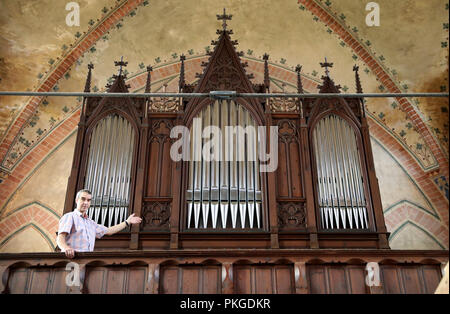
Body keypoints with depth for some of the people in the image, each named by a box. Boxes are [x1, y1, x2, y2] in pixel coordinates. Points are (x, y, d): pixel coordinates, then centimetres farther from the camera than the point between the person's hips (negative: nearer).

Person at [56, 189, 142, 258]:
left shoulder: (90, 222, 27)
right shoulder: (69, 217, 5)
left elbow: (108, 231, 33)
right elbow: (60, 239, -6)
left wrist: (127, 222, 34)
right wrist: (66, 248, -28)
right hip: (72, 257, -5)